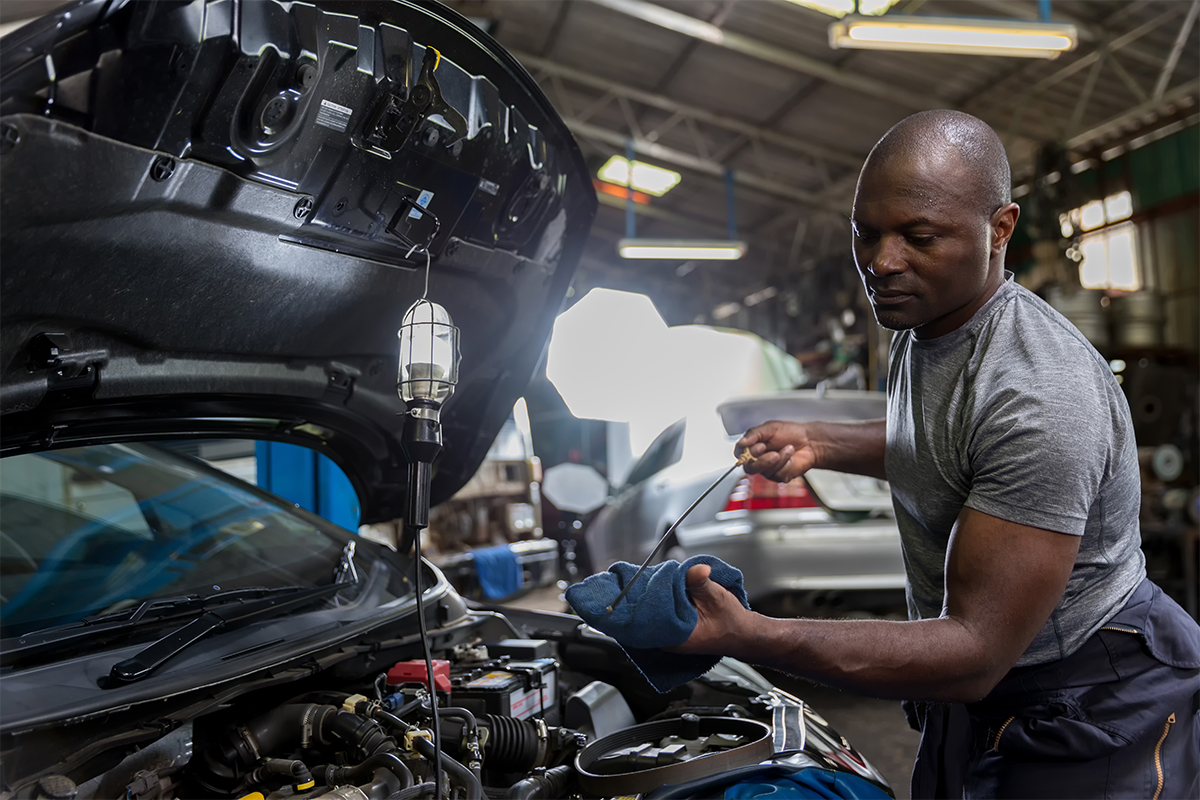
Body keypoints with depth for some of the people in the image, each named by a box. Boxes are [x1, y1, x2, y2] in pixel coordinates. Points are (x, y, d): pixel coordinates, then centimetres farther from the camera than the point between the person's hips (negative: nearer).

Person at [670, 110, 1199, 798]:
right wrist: (817, 443, 0)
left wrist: (749, 636, -43)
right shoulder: (925, 323, -3)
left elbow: (977, 651, -34)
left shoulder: (1041, 398, -33)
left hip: (1089, 718, -8)